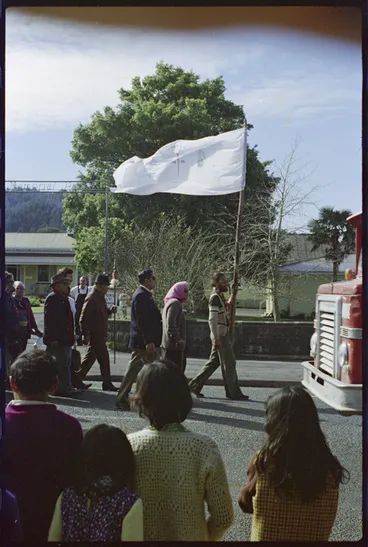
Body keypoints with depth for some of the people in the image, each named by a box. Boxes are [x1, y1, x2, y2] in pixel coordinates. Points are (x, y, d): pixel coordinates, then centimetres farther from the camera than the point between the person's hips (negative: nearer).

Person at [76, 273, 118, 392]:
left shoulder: (101, 297, 14)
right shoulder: (91, 299, -17)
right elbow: (84, 318, -18)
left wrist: (110, 310, 6)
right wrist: (85, 334, -20)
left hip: (100, 334, 10)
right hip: (95, 334, -10)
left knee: (90, 357, 16)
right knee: (104, 358, -6)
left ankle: (77, 378, 26)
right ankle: (107, 383, 1)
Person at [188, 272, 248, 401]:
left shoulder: (220, 296, 15)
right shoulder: (215, 297, -15)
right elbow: (212, 319, -22)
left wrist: (229, 303, 16)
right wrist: (217, 339, -24)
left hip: (223, 334, 10)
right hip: (220, 336, -10)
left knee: (213, 362, 13)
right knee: (229, 363, -4)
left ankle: (195, 385, 18)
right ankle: (233, 393, 3)